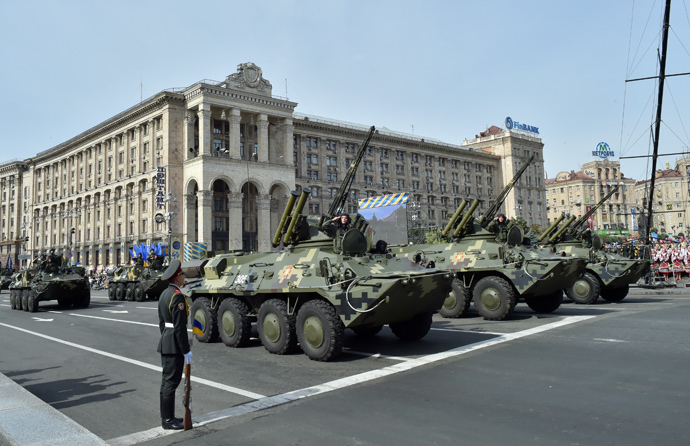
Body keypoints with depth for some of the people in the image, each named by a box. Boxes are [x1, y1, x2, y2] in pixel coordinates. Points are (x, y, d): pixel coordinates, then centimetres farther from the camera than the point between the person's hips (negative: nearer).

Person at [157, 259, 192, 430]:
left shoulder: (164, 294, 11)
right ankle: (168, 420, 6)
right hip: (175, 345, -10)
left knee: (167, 380, 16)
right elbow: (180, 326, -21)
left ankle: (166, 416, 26)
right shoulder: (177, 296, -20)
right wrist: (186, 350, -17)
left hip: (165, 343, 10)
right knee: (171, 382, -2)